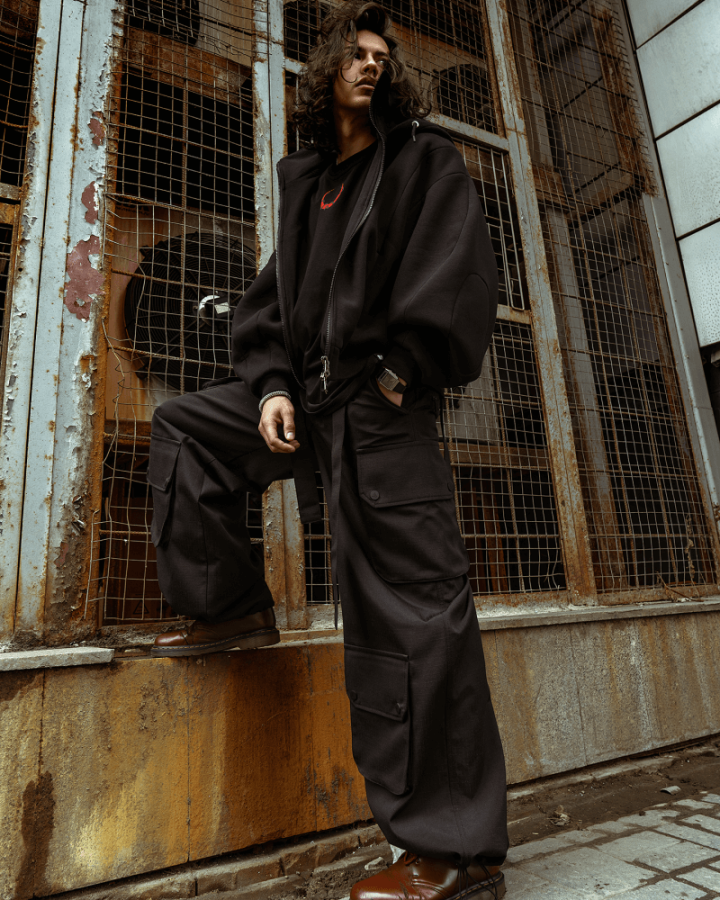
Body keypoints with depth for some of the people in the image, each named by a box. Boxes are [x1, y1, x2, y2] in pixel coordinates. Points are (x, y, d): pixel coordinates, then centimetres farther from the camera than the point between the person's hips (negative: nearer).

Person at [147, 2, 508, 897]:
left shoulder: (425, 159, 10)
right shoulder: (304, 177, 25)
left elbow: (457, 281, -4)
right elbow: (276, 294, 17)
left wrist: (398, 374, -11)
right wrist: (271, 385, 0)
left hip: (381, 402, -7)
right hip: (310, 391, 7)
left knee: (406, 605, -12)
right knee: (183, 425, 13)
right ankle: (233, 607, 14)